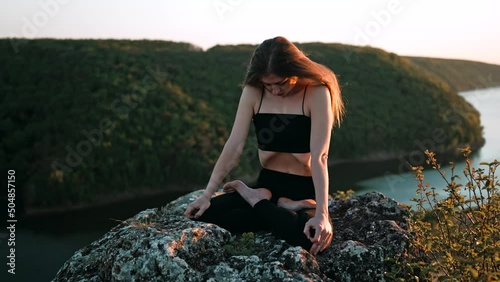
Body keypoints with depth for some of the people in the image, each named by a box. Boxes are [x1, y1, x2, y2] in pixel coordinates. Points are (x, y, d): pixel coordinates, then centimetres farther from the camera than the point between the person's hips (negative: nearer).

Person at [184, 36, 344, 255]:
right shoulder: (253, 91, -5)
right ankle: (281, 210, -9)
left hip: (305, 189, -3)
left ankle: (259, 203, -7)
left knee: (312, 239, -34)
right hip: (266, 184, 3)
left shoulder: (317, 93, -16)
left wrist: (321, 213, -31)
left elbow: (319, 157, -22)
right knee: (203, 213, -16)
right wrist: (207, 195, -15)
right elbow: (234, 147, -8)